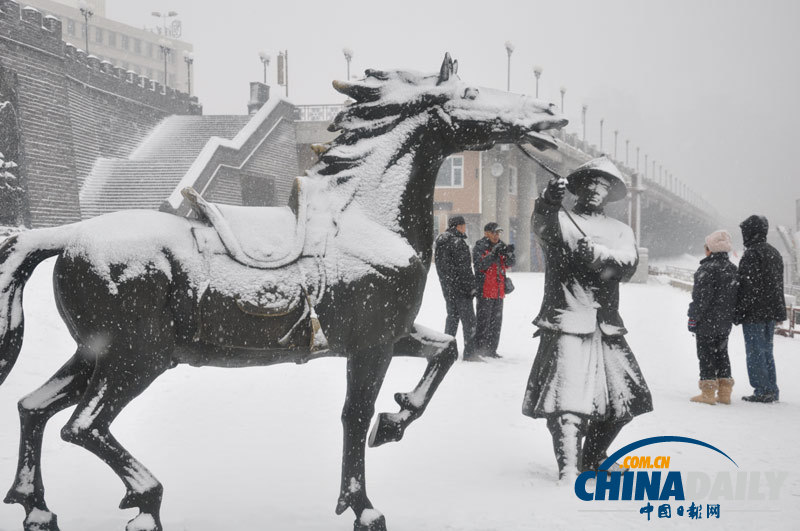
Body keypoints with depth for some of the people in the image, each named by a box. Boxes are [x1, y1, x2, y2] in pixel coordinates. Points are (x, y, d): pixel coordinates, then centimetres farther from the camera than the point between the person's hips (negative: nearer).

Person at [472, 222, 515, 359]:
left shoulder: (501, 246, 13)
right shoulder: (479, 247, -4)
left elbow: (510, 263, 4)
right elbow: (480, 265, -18)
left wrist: (510, 253, -17)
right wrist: (493, 253, -26)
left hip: (499, 291, 6)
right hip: (485, 290, -6)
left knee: (496, 322, 10)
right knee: (483, 321, -6)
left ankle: (491, 350, 17)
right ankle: (479, 350, -1)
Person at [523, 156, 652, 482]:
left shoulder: (620, 231, 17)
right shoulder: (561, 220, 6)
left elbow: (628, 265, -2)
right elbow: (542, 227, -17)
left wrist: (596, 254, -20)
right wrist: (548, 204, -37)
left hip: (607, 328, 5)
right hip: (567, 324, -5)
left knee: (627, 398, 12)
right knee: (568, 400, -16)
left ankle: (592, 460, 29)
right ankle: (568, 469, -10)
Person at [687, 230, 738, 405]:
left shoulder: (707, 269, -17)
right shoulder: (732, 269, 9)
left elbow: (701, 298, -19)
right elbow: (736, 295, 14)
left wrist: (693, 319, -12)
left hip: (707, 322, -8)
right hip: (725, 324, 8)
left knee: (706, 355, -1)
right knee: (721, 354, 15)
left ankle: (708, 392, -1)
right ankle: (724, 392, 16)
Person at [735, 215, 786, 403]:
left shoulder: (751, 254, -15)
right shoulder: (774, 253, 14)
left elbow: (747, 287, -19)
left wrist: (739, 312, -15)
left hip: (754, 313, -9)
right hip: (772, 311, 9)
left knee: (755, 352, -3)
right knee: (767, 351, 15)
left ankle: (763, 391, -3)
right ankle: (772, 390, 18)